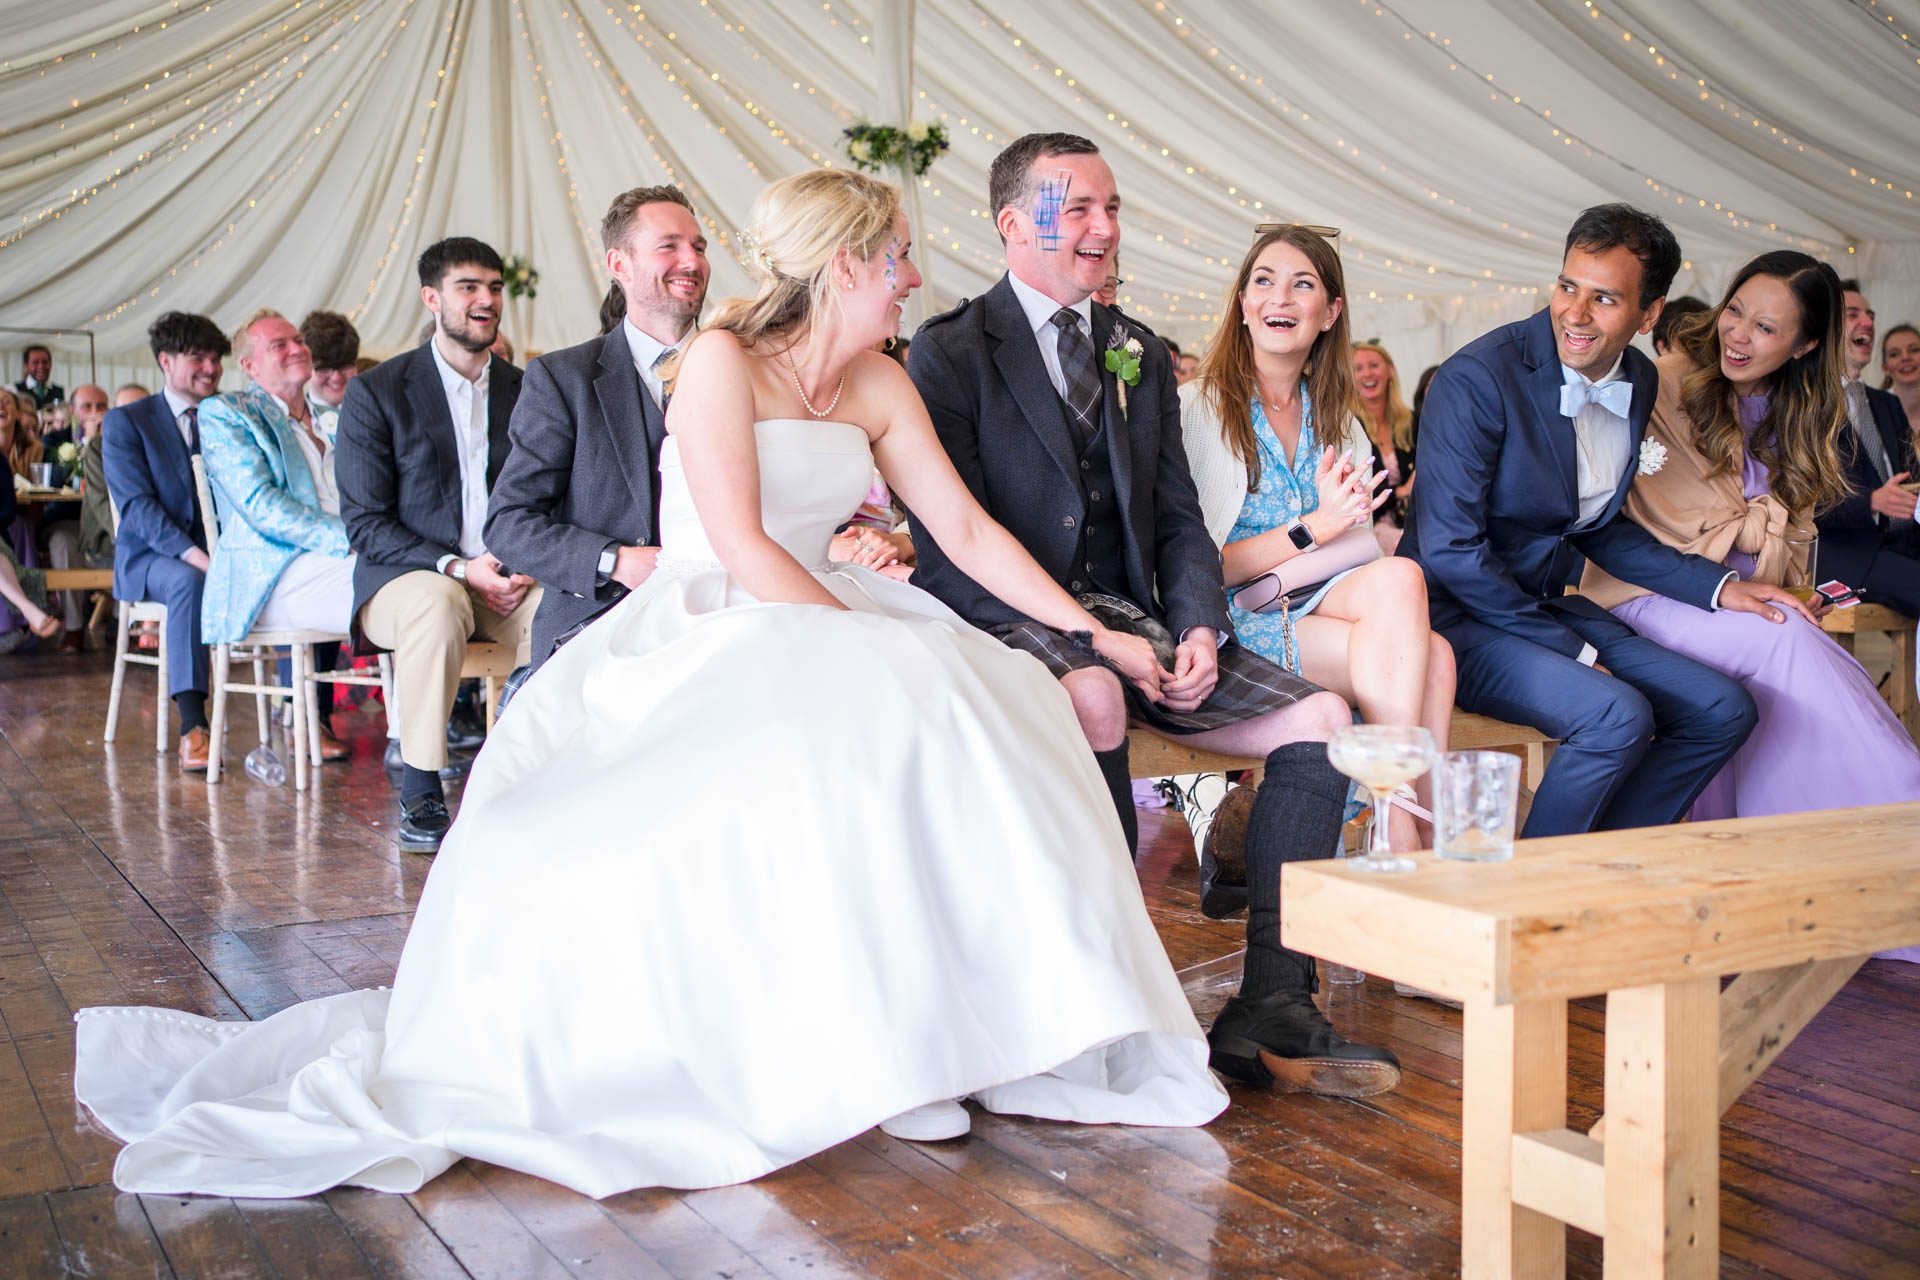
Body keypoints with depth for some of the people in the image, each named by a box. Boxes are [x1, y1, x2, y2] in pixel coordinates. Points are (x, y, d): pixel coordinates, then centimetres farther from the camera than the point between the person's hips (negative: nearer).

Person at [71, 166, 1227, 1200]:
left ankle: (910, 1033, -18)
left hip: (819, 623, 6)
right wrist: (871, 649, -21)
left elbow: (969, 531, 10)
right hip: (698, 636, -6)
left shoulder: (881, 387, 12)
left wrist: (1094, 629, 3)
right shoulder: (723, 360, -7)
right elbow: (742, 542, -16)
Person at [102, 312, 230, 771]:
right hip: (150, 557, -3)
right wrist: (194, 555, -26)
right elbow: (136, 507, -11)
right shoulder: (125, 422, 1)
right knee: (189, 581, -39)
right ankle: (192, 725, -41)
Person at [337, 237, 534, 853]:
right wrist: (456, 567, -20)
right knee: (438, 605, -38)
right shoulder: (375, 393, -1)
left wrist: (522, 569, -9)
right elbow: (365, 522, -6)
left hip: (507, 576, 3)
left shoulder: (524, 391, 11)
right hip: (403, 577, -3)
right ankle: (420, 794, -27)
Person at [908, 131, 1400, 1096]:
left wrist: (1200, 628, -7)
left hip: (1129, 618, 6)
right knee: (1094, 702, -39)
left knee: (1320, 718, -13)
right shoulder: (950, 353, -2)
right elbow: (951, 549, -10)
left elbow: (1177, 519, 15)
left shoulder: (1142, 356, 18)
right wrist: (1096, 640, -20)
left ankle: (1270, 1011, -16)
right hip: (1010, 621, -6)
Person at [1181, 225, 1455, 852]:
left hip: (1315, 612, 5)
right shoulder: (1195, 410, 1)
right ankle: (1419, 839, -27)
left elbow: (1362, 551, 11)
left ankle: (1412, 840, -30)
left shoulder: (1339, 424, 19)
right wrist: (1312, 528, -14)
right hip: (1231, 629, -5)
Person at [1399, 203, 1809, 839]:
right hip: (1461, 619, -8)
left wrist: (1717, 586, 10)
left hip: (1547, 607, 8)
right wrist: (1572, 650, -18)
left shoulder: (1637, 382, 6)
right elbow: (1449, 549, -21)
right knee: (1617, 715, -28)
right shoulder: (1477, 377, -19)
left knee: (1723, 710, -1)